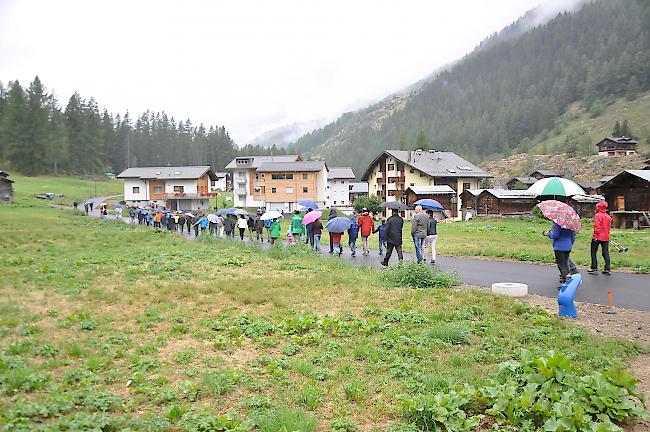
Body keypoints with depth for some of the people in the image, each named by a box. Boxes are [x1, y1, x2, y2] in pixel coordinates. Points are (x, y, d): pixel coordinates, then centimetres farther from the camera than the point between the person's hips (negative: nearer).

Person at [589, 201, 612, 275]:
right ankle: (608, 269, 5)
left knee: (593, 252, 4)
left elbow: (596, 227, -17)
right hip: (606, 238, 6)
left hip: (598, 237, -6)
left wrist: (595, 236, -16)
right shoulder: (608, 217, 11)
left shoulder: (598, 215, -10)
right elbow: (609, 227, 16)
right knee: (606, 253, 7)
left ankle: (594, 268, 5)